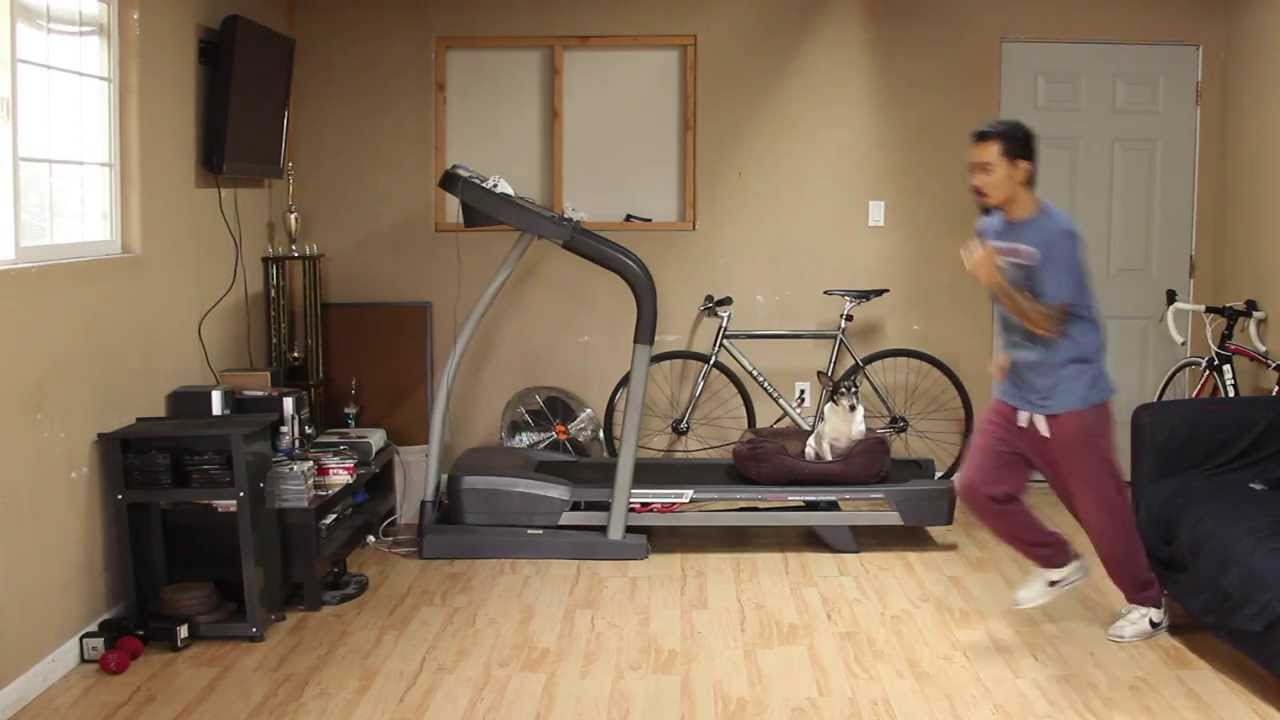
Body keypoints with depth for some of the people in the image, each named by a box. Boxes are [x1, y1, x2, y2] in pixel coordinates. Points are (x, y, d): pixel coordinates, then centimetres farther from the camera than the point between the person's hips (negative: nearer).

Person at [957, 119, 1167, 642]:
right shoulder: (990, 227, 5)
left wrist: (994, 280, -32)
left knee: (1099, 508, 2)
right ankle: (1057, 563, 20)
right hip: (1015, 395, 7)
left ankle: (1148, 604, 23)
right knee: (977, 486, 0)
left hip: (1069, 398, -7)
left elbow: (1049, 321, -21)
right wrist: (1008, 350, 10)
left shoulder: (1055, 233, -19)